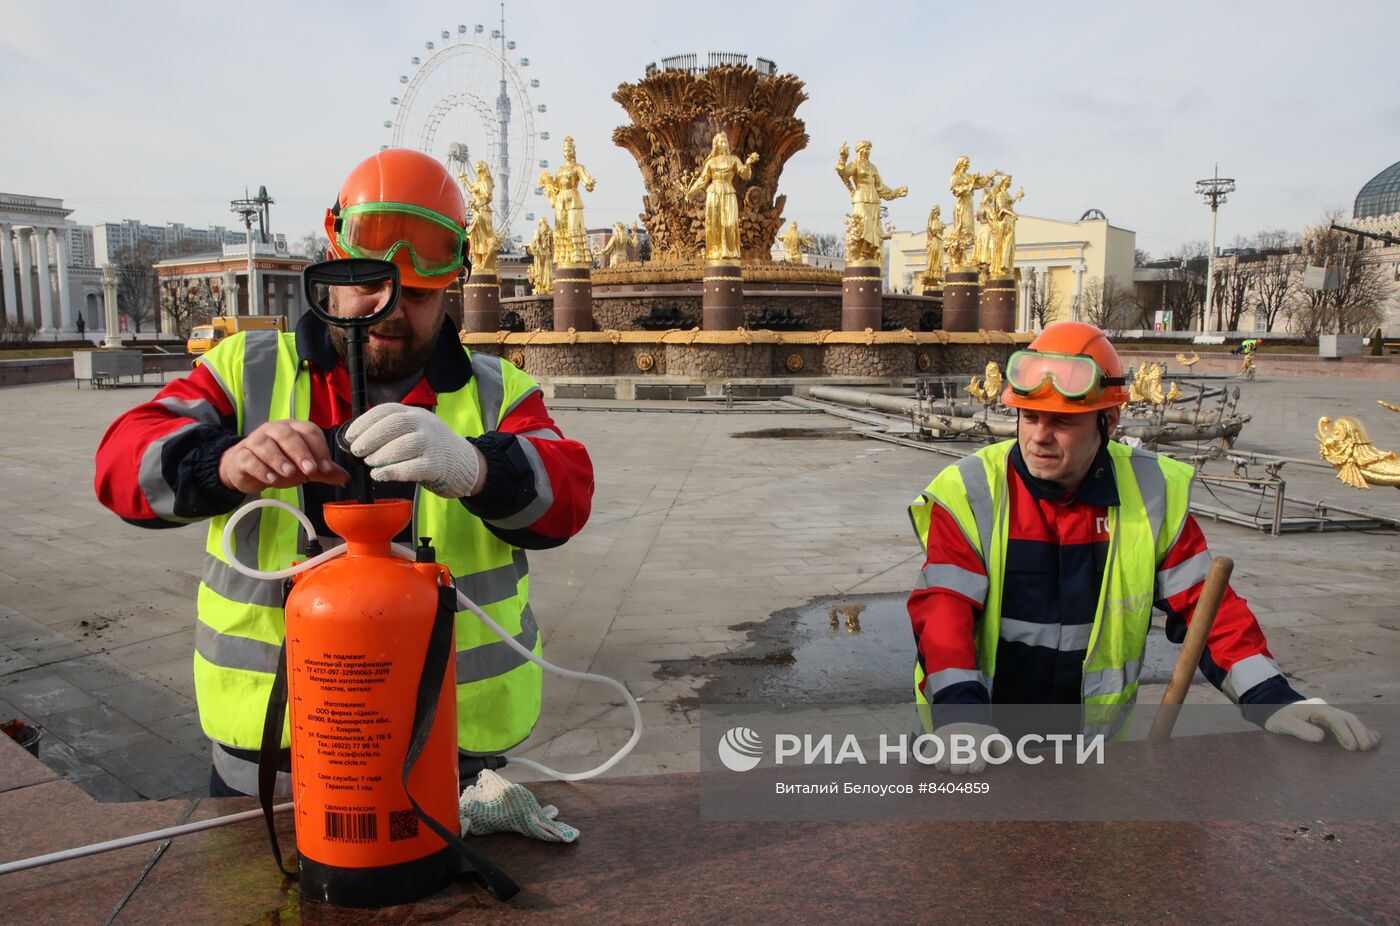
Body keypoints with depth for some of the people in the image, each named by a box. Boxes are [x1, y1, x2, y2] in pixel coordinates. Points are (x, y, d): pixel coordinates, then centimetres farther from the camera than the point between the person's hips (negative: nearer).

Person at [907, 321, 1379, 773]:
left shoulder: (1151, 492, 0)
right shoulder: (969, 491, -9)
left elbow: (1202, 603, 4)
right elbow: (943, 606, -16)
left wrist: (1270, 699, -6)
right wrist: (959, 710, -31)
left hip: (1091, 738, 3)